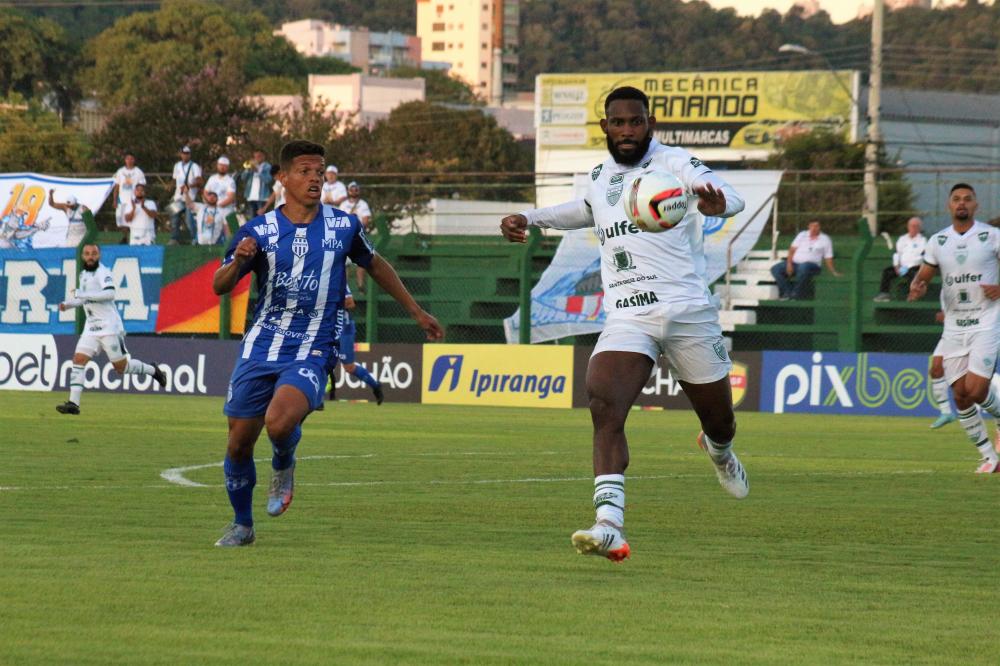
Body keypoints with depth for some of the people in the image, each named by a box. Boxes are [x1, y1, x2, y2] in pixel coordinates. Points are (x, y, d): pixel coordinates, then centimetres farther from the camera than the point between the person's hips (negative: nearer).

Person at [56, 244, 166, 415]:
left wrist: (83, 294, -28)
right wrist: (68, 304, 10)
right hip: (91, 328, 7)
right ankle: (73, 403, -11)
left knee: (121, 367, -1)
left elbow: (109, 293, -28)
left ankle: (152, 370, 25)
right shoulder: (83, 275, 14)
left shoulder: (103, 273, -11)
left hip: (110, 327, -7)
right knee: (78, 360, -8)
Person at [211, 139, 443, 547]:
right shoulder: (258, 231, -1)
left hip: (310, 352, -2)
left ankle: (284, 467, 6)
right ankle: (242, 526, 24)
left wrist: (417, 312, 24)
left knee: (280, 422, -29)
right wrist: (239, 260, -26)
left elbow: (376, 266, 20)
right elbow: (219, 287, -4)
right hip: (260, 348, 2)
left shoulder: (343, 227, 2)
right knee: (239, 442, 2)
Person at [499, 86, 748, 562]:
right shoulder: (599, 177, 14)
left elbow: (731, 199, -22)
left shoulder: (673, 162, -4)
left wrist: (715, 202, -47)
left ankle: (719, 451, 53)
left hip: (688, 311, -3)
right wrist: (530, 218, 30)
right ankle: (609, 527, -32)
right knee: (604, 405, -23)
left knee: (718, 419, 12)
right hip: (626, 320, 3)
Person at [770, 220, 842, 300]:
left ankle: (796, 294, -29)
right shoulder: (802, 235, 15)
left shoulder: (825, 239, 9)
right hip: (795, 263, 4)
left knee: (803, 267, -41)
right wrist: (789, 264, -6)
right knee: (775, 269, -17)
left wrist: (833, 272, -3)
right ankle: (787, 292, -20)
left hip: (811, 264, -4)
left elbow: (828, 258, 9)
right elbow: (792, 250, 9)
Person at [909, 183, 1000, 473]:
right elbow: (923, 275, 13)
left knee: (975, 389, -17)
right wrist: (918, 286, -10)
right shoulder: (938, 241, 8)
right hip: (953, 327, 4)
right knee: (960, 395, 0)